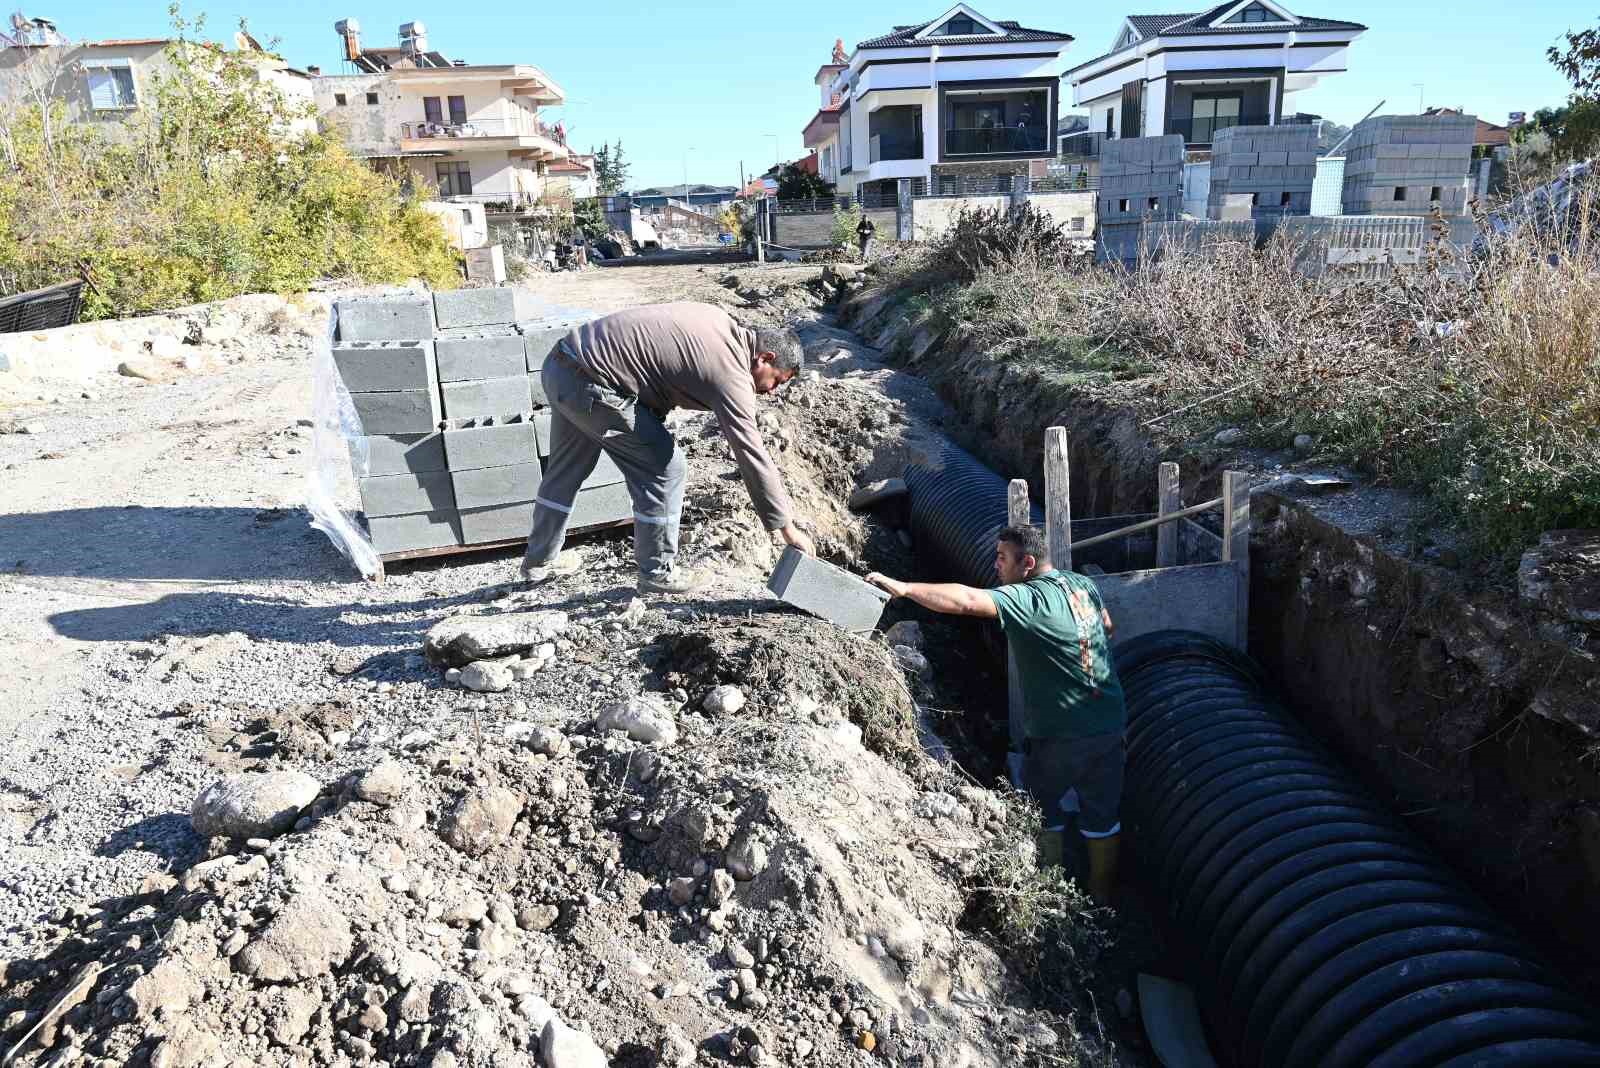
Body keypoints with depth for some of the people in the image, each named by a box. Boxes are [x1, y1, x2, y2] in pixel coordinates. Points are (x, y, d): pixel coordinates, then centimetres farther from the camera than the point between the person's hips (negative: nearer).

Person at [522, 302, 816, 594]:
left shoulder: (719, 319, 9)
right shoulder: (730, 374, -15)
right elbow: (753, 457, -14)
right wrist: (788, 528, -7)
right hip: (589, 385, -10)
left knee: (565, 471, 24)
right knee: (664, 468, 0)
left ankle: (538, 561, 42)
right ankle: (657, 574, 14)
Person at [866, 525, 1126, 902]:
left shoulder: (1026, 599, -21)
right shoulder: (1084, 585, 3)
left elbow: (965, 600, -35)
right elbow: (1107, 627, 22)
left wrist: (903, 588, -35)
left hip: (1061, 734, -7)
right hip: (1110, 725, 7)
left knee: (1045, 813, 16)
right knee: (1103, 814, 19)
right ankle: (1103, 893, 34)